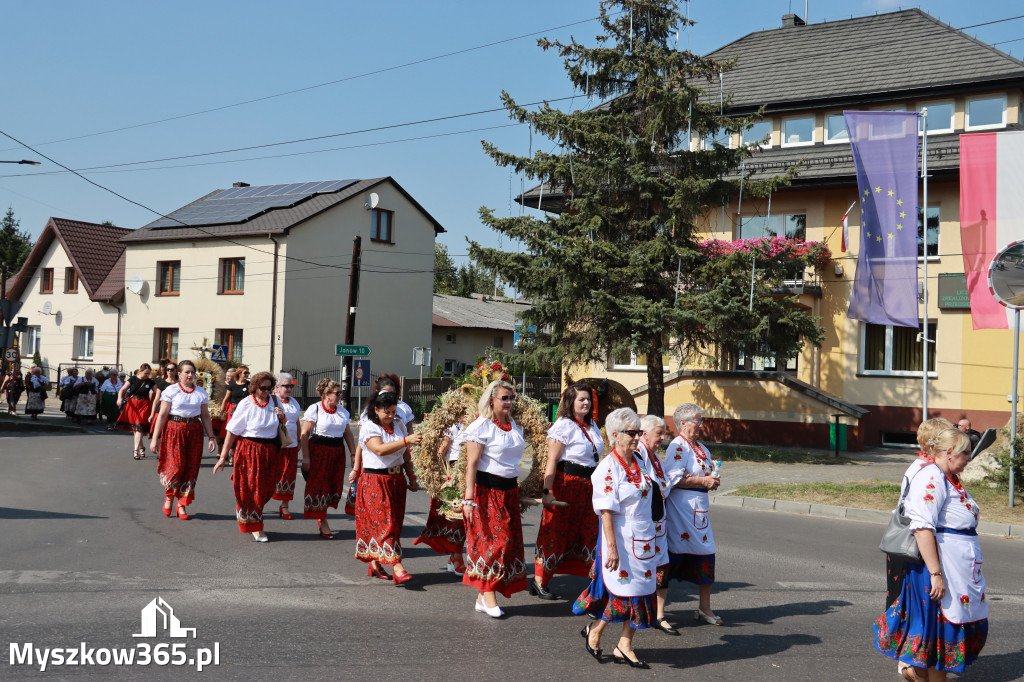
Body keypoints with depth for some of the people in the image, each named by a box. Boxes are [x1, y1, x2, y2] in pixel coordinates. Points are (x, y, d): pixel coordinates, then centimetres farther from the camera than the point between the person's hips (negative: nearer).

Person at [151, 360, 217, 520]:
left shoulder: (201, 393, 8)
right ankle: (169, 496, 20)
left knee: (191, 467, 1)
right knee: (176, 465, -9)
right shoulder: (171, 390, -2)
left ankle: (182, 504, 13)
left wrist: (212, 437, 6)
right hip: (174, 430, -3)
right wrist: (155, 438, -7)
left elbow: (205, 417, 11)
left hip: (194, 432, 3)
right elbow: (162, 415, -4)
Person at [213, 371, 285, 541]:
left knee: (266, 489, 9)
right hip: (249, 452, -4)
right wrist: (223, 457, -11)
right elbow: (232, 432, -10)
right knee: (251, 489, 1)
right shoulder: (245, 405, -10)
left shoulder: (274, 401, 3)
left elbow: (281, 424, 19)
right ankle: (255, 527, 15)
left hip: (270, 452, 5)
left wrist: (282, 417, -6)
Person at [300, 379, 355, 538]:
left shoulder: (343, 411, 10)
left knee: (335, 486, 6)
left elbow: (348, 434, 15)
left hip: (337, 453, 5)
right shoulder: (314, 409, -7)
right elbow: (304, 434, -8)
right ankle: (323, 522, 8)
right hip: (318, 452, -5)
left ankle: (321, 516, 26)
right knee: (319, 486, -2)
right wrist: (306, 457, -13)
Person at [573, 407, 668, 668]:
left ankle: (624, 647, 22)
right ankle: (595, 630, 23)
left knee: (641, 591, 10)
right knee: (625, 592, -2)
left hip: (646, 539, 7)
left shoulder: (641, 459, 5)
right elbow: (606, 512, -19)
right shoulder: (608, 469, -16)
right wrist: (612, 548, -22)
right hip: (624, 539, -7)